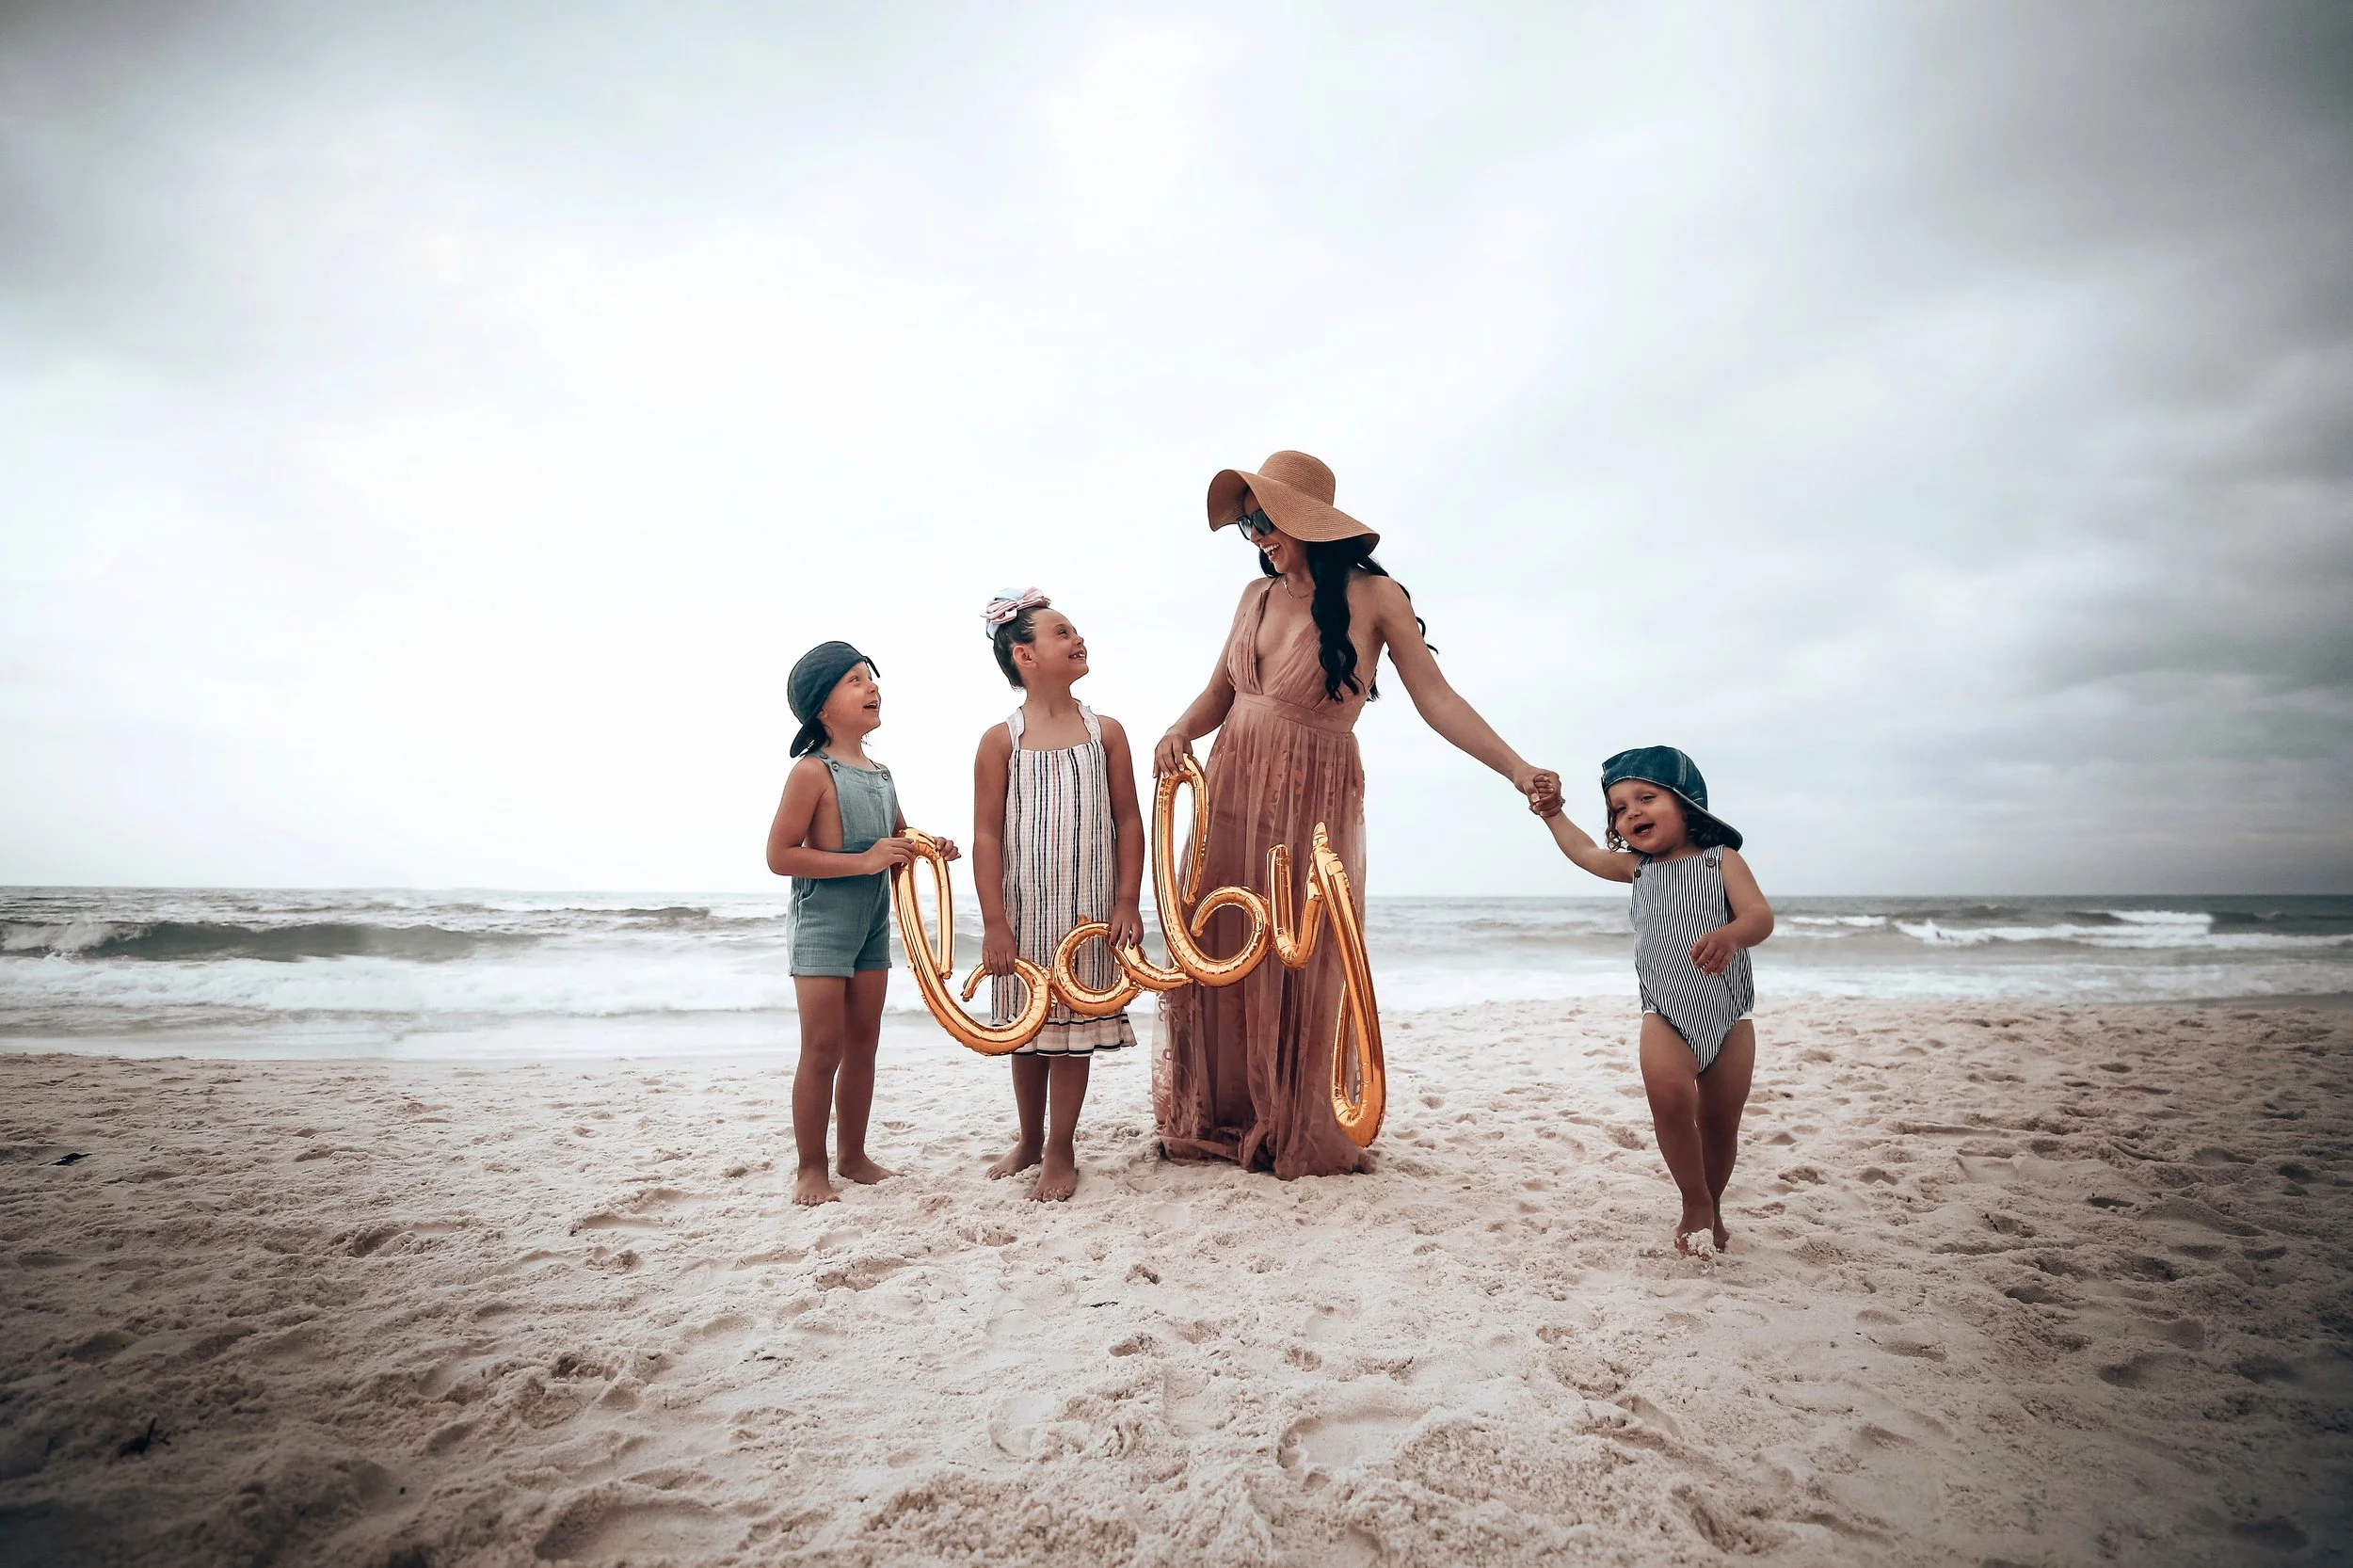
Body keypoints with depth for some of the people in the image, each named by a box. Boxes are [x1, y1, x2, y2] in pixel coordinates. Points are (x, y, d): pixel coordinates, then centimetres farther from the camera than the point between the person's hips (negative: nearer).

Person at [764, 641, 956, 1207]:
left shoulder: (881, 773, 10)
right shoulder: (813, 771, -12)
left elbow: (899, 840, 24)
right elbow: (780, 856, -18)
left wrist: (929, 850, 2)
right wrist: (864, 861, -23)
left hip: (873, 925, 7)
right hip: (822, 926, -7)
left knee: (863, 1043, 13)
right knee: (823, 1048, -3)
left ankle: (854, 1155, 25)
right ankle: (811, 1168, 11)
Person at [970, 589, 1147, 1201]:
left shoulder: (1105, 731, 1)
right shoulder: (1001, 740, -4)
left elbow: (1129, 820, 2)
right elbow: (987, 834, -6)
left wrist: (1128, 903, -4)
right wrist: (994, 923, -10)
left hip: (1089, 907, 0)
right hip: (1024, 908, 0)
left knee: (1074, 1023, 6)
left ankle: (1061, 1151, 20)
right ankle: (1029, 1138, 33)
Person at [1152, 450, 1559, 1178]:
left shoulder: (1374, 596, -7)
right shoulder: (1258, 594, 8)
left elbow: (1436, 698, -11)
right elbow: (1219, 692, 12)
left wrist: (1518, 769, -22)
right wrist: (1179, 732, -9)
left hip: (1312, 802, -4)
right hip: (1232, 791, 5)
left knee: (1302, 971, 2)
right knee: (1219, 955, 6)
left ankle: (1300, 1138, 19)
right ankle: (1217, 1122, 21)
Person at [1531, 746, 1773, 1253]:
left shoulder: (1722, 860, -1)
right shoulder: (1639, 868, 11)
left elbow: (1761, 915, -16)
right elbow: (1585, 852, 28)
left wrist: (1731, 935, -36)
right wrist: (1554, 815, 26)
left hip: (1728, 1014, -1)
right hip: (1666, 1013, 1)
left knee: (1720, 1120, 5)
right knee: (1670, 1097, -21)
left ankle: (1712, 1204, 29)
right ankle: (1696, 1204, -3)